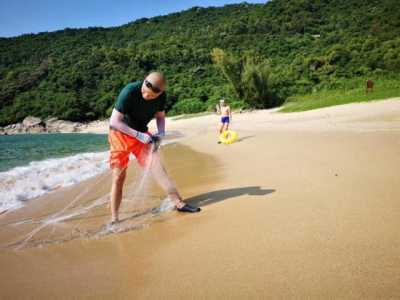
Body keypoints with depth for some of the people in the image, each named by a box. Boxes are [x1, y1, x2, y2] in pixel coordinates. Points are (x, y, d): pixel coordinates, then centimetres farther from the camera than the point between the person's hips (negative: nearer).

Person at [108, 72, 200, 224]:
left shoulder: (161, 96, -12)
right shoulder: (129, 92, -27)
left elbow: (160, 116, 7)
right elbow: (114, 121, -25)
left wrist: (161, 133, -12)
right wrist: (138, 135, -29)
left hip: (142, 133, 4)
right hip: (120, 133, -3)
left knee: (156, 164, -14)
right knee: (119, 177, -3)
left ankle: (179, 203, -11)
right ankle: (114, 219, 9)